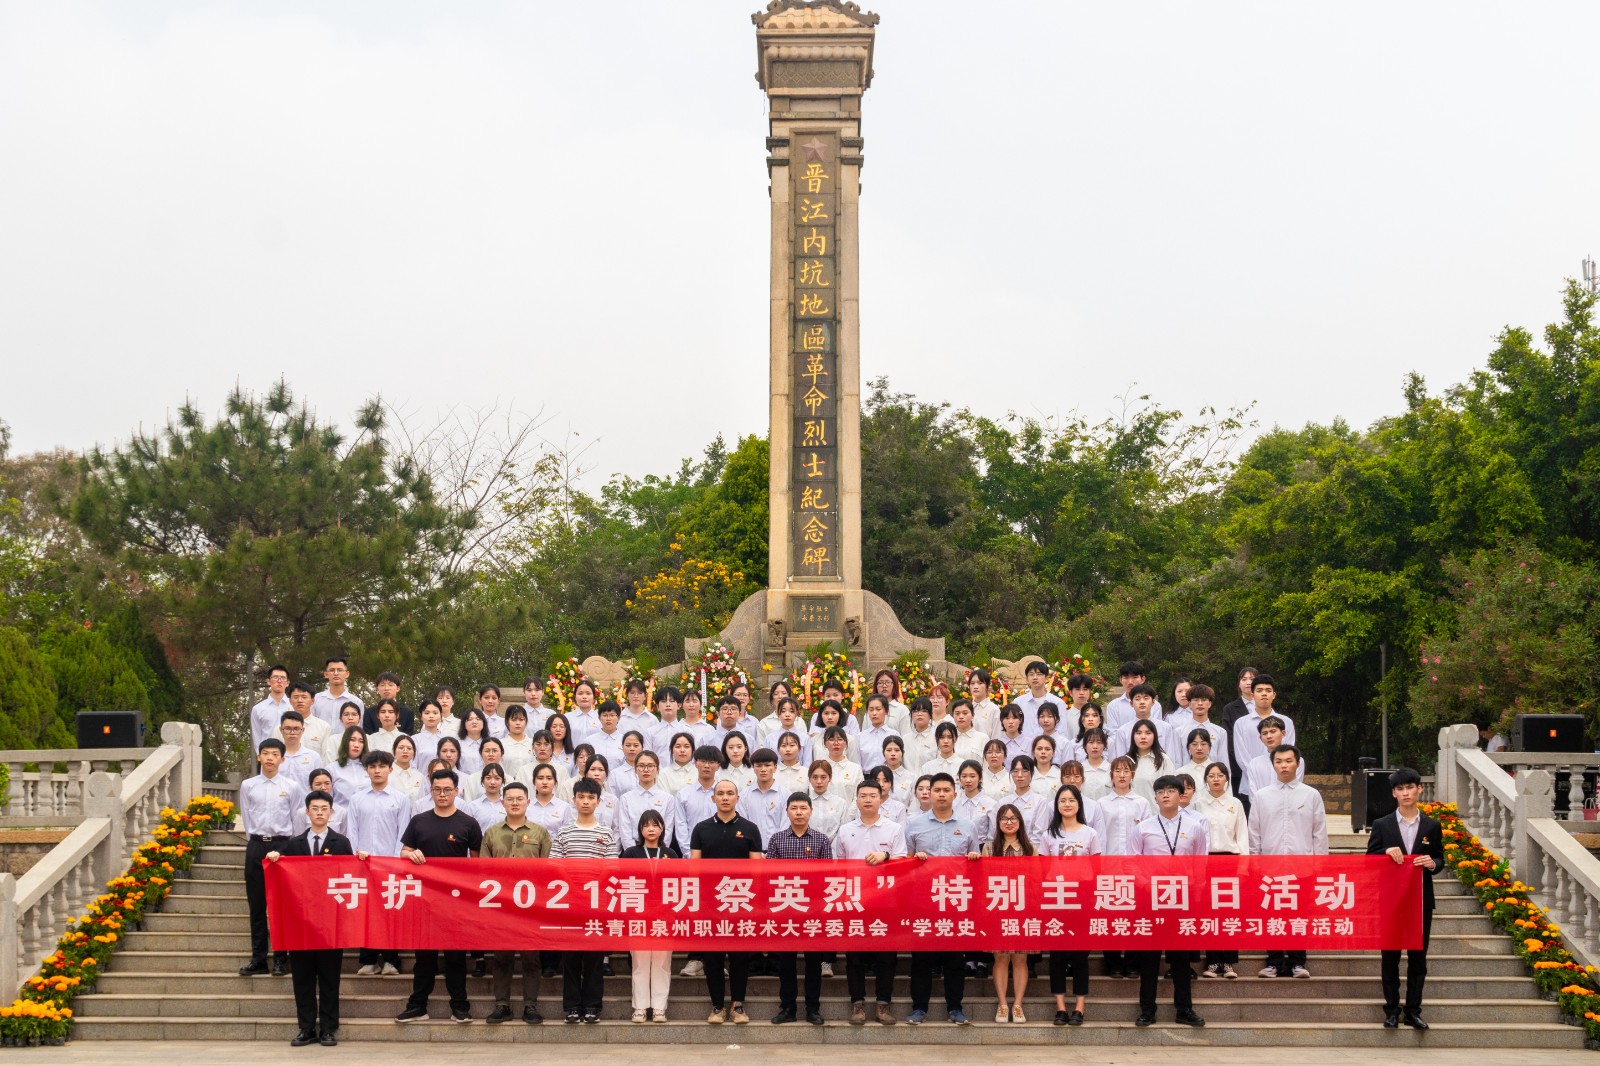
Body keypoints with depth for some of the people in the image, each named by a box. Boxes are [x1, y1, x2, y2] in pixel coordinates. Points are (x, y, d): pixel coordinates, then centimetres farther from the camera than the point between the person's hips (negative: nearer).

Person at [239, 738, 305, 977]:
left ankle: (281, 958, 5)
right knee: (256, 904, 4)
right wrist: (257, 842, 9)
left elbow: (298, 820, 4)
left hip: (283, 844, -2)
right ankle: (258, 959, 9)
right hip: (256, 845, 2)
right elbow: (246, 819, 11)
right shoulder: (248, 786, 6)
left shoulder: (292, 786, 0)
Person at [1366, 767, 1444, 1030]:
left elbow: (1440, 860, 10)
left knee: (1418, 956, 4)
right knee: (1390, 956, 4)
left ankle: (1413, 1010, 11)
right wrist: (1387, 852, -18)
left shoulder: (1431, 826, 4)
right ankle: (1391, 1010, 12)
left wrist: (1432, 864, -13)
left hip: (1421, 900, 1)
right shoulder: (1382, 825, 1)